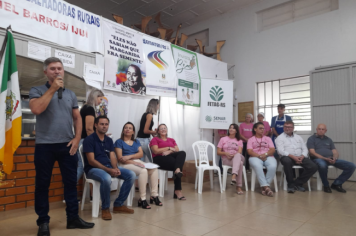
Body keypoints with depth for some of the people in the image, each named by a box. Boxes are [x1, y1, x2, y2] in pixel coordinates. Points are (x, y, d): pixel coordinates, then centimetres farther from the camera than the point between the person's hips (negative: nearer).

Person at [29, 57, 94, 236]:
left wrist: (77, 138, -1)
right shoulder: (37, 90, 2)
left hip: (67, 145, 3)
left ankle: (73, 218, 22)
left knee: (71, 182, 9)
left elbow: (77, 118, 12)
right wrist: (52, 89, -11)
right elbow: (36, 109, -17)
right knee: (42, 184, 7)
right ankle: (43, 221, 22)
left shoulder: (70, 94, 13)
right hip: (44, 145, -3)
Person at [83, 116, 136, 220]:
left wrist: (115, 168, -17)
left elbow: (112, 157, 6)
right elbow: (91, 161, -15)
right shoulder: (89, 139, -8)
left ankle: (118, 205, 0)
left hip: (109, 167, 7)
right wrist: (109, 170, -23)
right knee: (106, 178, -39)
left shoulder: (109, 140, 13)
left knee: (131, 175, -10)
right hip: (93, 169, -7)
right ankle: (105, 208, -13)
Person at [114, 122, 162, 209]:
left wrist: (129, 156, -12)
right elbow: (120, 158, -6)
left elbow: (141, 153, 6)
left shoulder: (136, 142, 23)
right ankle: (142, 199, -28)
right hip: (126, 164, -5)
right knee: (143, 171, -34)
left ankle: (154, 196, -17)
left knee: (154, 169, -21)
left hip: (138, 162, 6)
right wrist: (134, 162, -18)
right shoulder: (119, 142, 7)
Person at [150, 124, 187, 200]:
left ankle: (177, 170, -52)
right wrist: (169, 148, -2)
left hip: (170, 157, 5)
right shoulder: (155, 139, 14)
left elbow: (177, 150, 11)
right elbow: (156, 151, -4)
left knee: (182, 153, -30)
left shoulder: (172, 140, 27)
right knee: (177, 163, -33)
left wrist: (169, 151, -12)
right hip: (159, 159, -4)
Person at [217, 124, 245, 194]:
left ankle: (234, 176, -61)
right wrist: (225, 153, -14)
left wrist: (234, 155, -23)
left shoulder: (239, 141, 16)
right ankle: (238, 186, -43)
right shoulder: (223, 139, 12)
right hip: (226, 159, -1)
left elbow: (239, 152, -1)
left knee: (238, 155, -42)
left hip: (237, 158, 1)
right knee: (240, 163, -37)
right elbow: (218, 152, 7)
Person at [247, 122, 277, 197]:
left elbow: (272, 149, 9)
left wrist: (265, 154, -11)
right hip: (255, 157, -2)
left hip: (268, 156, 2)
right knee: (258, 166, -39)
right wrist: (259, 156, -14)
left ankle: (263, 187, -24)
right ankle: (266, 187, -37)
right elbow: (250, 151, 2)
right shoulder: (251, 139, 17)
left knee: (273, 166, -34)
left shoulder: (268, 138, 24)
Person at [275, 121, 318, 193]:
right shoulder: (280, 138, 6)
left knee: (313, 167, -19)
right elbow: (281, 151, -8)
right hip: (287, 157, -5)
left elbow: (305, 149, 15)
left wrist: (302, 156, -7)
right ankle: (291, 184, -18)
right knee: (287, 161, -40)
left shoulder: (298, 137, 22)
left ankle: (298, 183, -3)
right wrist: (292, 156, -20)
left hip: (300, 157, 5)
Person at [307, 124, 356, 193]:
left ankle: (336, 184, 3)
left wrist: (334, 158, -10)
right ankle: (326, 185, -15)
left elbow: (335, 152, 15)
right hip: (318, 159, -6)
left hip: (331, 159, 6)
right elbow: (312, 153, -7)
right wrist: (325, 158, -19)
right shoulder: (311, 139, 5)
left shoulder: (328, 140, 23)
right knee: (322, 165, -42)